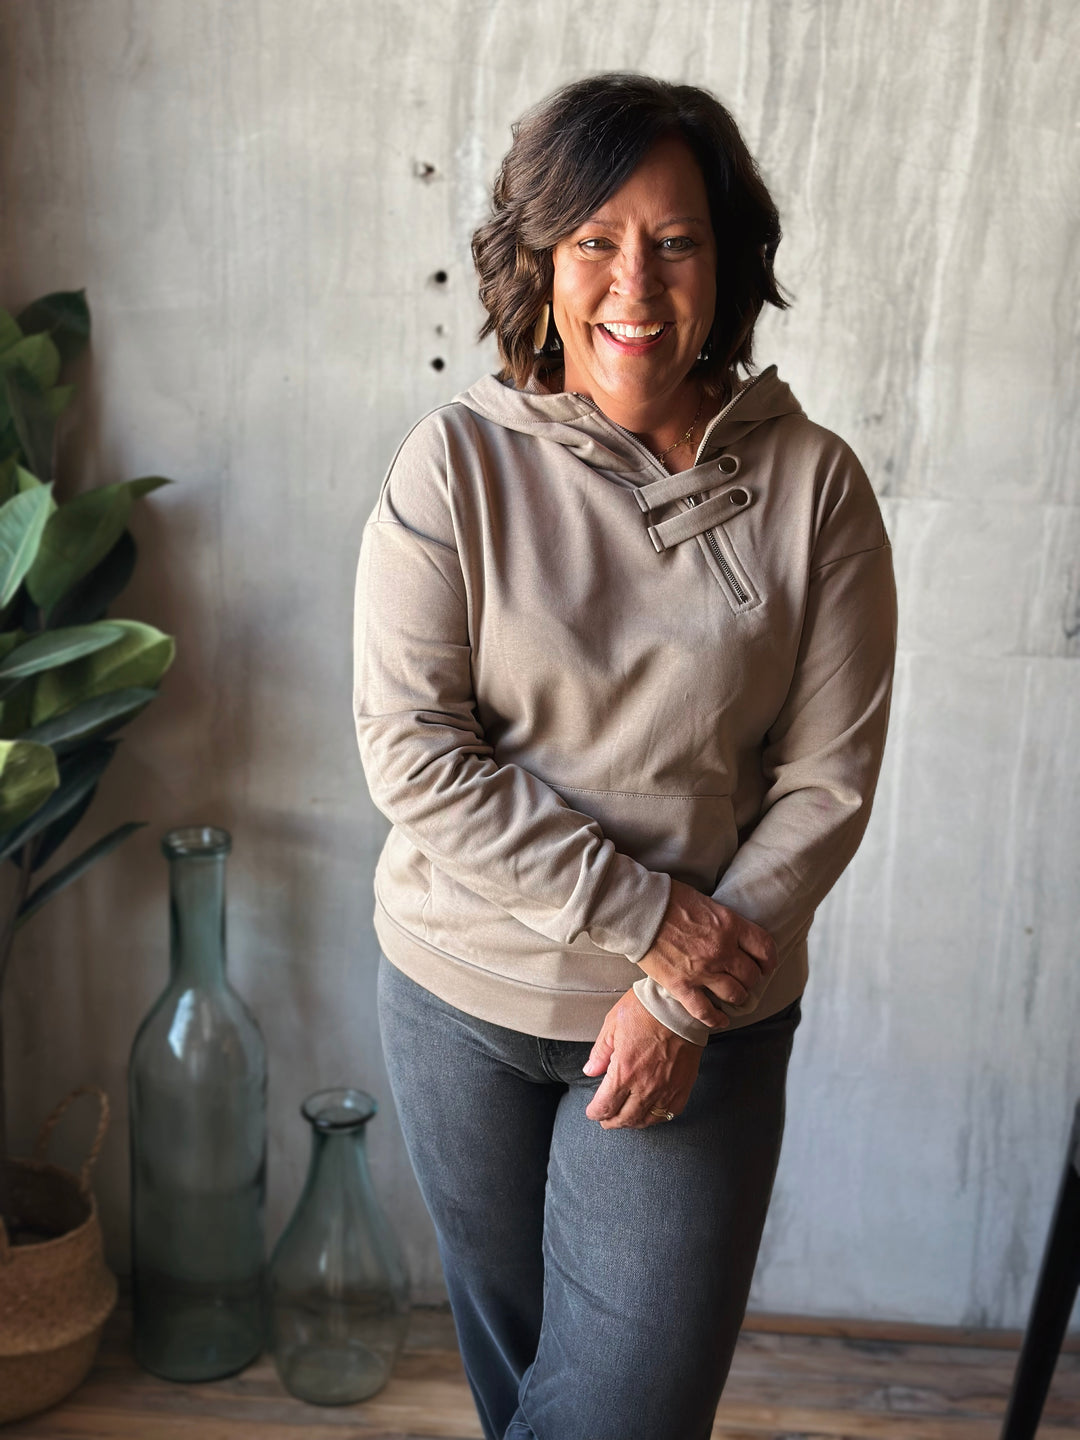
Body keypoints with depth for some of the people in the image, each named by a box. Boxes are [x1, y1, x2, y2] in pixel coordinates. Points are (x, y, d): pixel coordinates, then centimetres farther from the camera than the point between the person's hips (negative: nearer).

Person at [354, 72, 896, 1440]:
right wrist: (648, 912, -18)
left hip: (705, 1020, 0)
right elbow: (411, 749, -15)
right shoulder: (456, 464, -11)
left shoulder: (814, 485, -9)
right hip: (463, 988, 1)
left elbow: (827, 783, -8)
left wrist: (679, 997, -14)